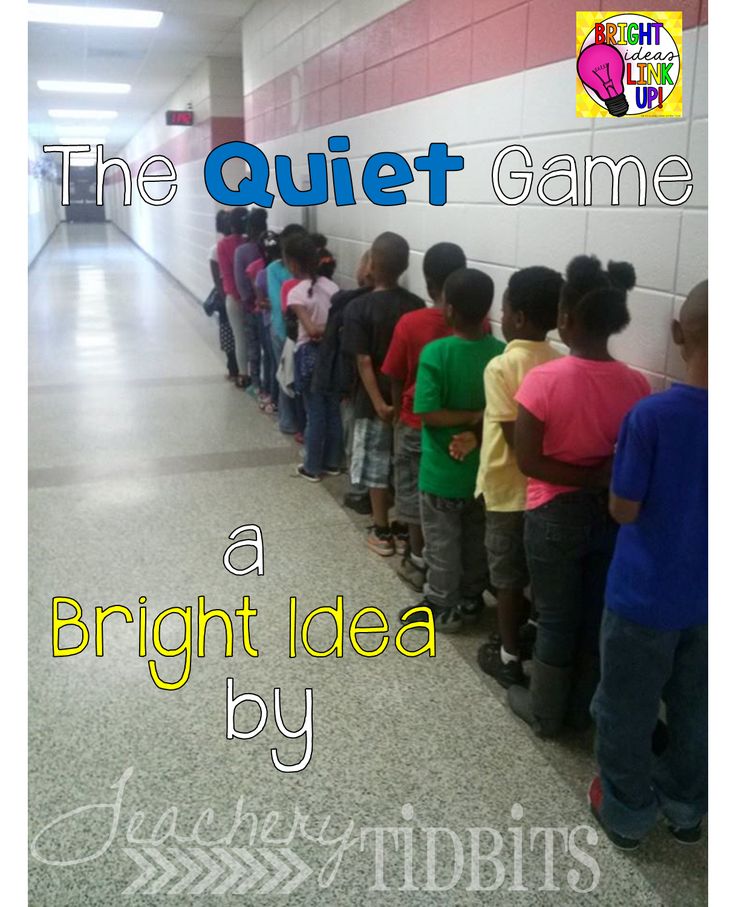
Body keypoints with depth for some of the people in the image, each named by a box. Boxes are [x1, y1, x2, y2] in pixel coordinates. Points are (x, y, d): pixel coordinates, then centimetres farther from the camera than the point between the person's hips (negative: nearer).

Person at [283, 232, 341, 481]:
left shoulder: (295, 293, -15)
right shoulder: (331, 286, 1)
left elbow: (312, 331, -22)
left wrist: (324, 332, -6)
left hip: (310, 355, -5)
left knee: (315, 414, 5)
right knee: (333, 411, 15)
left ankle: (312, 468, 17)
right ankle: (332, 463, 26)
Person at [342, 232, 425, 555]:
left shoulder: (358, 307, -14)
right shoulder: (417, 306, -3)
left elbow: (364, 362, -18)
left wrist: (379, 403, -16)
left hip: (376, 401, -4)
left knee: (376, 466, 8)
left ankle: (382, 532, 16)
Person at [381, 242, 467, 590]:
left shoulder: (410, 323, -16)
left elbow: (396, 378, -8)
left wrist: (399, 412, 9)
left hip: (417, 424, -2)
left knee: (415, 493, 13)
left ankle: (418, 564, 22)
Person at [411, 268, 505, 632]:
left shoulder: (435, 353, -19)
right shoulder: (502, 353, -6)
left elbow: (428, 413, -23)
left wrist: (470, 418, -16)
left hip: (443, 471, -4)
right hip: (485, 469, 5)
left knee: (442, 544, 12)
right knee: (477, 541, 21)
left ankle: (442, 609, 25)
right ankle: (470, 601, 36)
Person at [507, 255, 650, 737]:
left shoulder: (543, 380, -20)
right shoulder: (637, 385, -8)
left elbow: (527, 460, -17)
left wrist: (586, 479, -15)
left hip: (557, 515, -4)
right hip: (613, 515, 4)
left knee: (556, 617, 13)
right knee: (597, 613, 19)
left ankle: (545, 711, 32)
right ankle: (582, 708, 38)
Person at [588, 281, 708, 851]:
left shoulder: (652, 415, -24)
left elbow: (624, 510, -16)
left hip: (646, 594, -4)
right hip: (708, 595, 4)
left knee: (628, 711, 17)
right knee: (695, 710, 24)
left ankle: (626, 812, 35)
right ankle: (686, 807, 43)